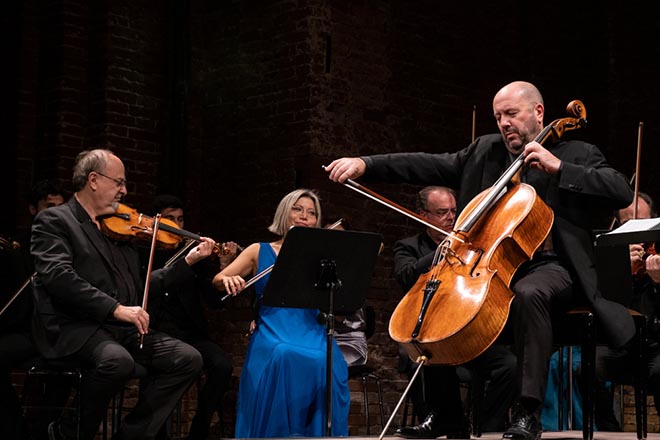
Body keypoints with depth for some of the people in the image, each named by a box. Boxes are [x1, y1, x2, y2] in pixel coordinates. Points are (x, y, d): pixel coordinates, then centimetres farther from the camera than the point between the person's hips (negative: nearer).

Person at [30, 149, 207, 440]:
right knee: (118, 360, -36)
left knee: (188, 359, -10)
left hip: (124, 329, 7)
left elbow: (142, 287, 23)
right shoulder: (53, 220, 0)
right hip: (74, 328, -7)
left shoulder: (118, 229, 21)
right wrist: (116, 308, -24)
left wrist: (188, 261, 16)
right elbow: (58, 277, -18)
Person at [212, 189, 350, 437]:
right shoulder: (260, 252, 16)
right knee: (283, 356, -36)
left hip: (312, 332, 1)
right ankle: (276, 432, -21)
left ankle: (320, 433, -19)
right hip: (272, 333, -1)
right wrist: (227, 280, -15)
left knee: (326, 363, -33)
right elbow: (217, 282, 10)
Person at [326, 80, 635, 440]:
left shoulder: (577, 154, 4)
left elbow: (623, 193, -10)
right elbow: (431, 166, 10)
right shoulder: (484, 151, 16)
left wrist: (559, 168, -16)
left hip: (548, 266, -5)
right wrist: (365, 164, -2)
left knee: (528, 294, -38)